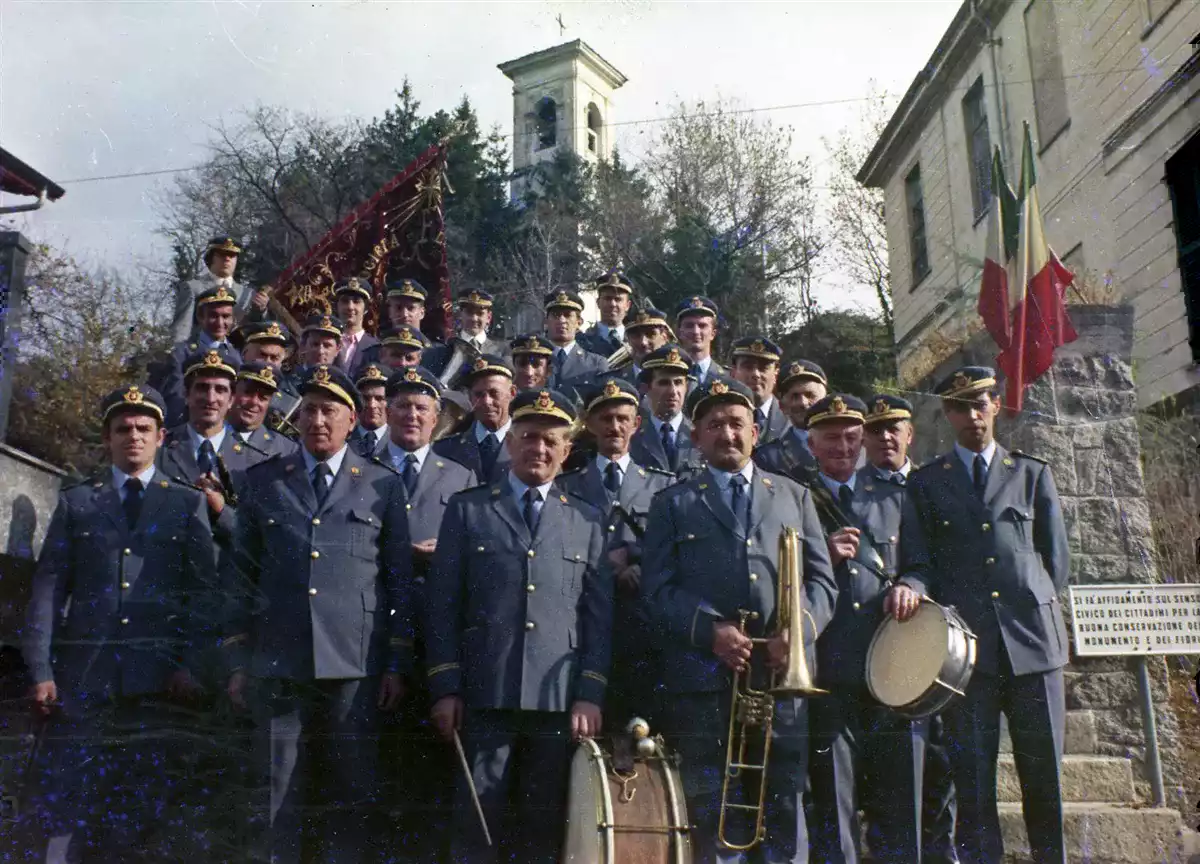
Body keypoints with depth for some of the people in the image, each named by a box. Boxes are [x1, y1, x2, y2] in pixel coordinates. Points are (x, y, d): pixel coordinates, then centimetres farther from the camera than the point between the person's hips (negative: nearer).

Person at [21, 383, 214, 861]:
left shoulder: (188, 503, 10)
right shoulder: (75, 501, 12)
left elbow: (202, 592, 4)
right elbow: (48, 589, 6)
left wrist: (190, 664, -6)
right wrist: (41, 671, -3)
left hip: (160, 677, -1)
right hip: (83, 674, 1)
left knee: (159, 811, 3)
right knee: (65, 806, 1)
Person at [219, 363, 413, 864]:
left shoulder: (384, 486, 6)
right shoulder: (263, 481, 10)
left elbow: (401, 582, 5)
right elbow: (239, 576, 11)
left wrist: (398, 666, 0)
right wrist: (236, 662, 6)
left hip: (355, 667, -1)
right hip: (279, 666, 1)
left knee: (352, 798, 6)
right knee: (277, 801, 7)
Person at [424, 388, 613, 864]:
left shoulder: (586, 521, 11)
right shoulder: (467, 509, 7)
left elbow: (599, 616, 6)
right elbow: (443, 605, 3)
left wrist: (590, 696, -1)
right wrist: (445, 688, -3)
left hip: (561, 700, 2)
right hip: (484, 696, -1)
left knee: (545, 824, 10)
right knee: (477, 819, 4)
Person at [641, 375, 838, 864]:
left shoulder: (794, 497, 17)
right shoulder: (673, 504, 11)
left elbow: (822, 581, 10)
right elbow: (658, 590, 0)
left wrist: (798, 632, -9)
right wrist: (710, 631, -15)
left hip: (782, 676, 2)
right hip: (704, 680, -1)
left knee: (785, 811, 7)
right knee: (714, 818, 4)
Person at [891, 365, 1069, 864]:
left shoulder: (1033, 475, 15)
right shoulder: (924, 483, 13)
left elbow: (1057, 561, 15)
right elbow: (919, 562, 6)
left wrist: (1029, 610, 7)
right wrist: (912, 588, -14)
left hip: (1032, 643, 1)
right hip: (965, 648, -1)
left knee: (1045, 781, 4)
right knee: (972, 786, 0)